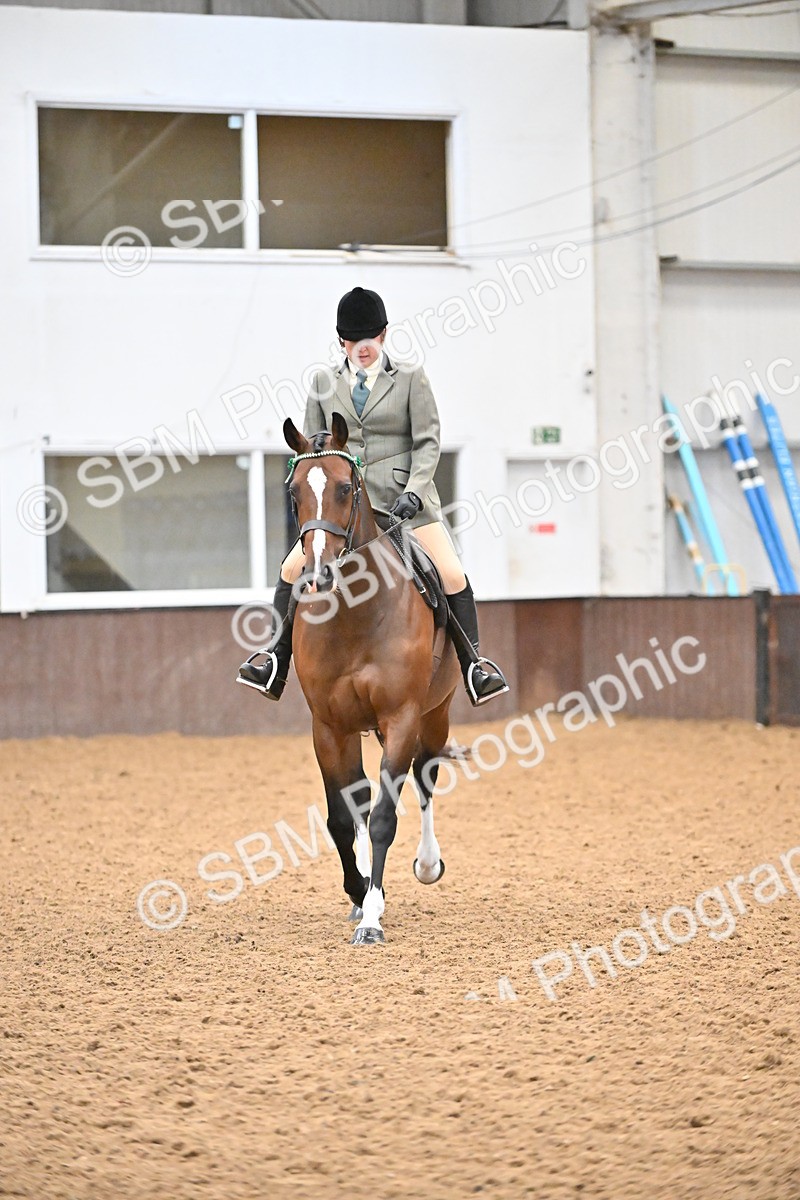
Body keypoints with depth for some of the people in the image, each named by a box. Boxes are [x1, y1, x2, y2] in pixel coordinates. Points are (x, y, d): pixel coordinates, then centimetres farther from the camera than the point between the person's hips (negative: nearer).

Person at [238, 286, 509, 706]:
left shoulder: (410, 380, 3)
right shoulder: (324, 384, 10)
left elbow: (428, 443, -2)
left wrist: (413, 492, -16)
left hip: (404, 499, -2)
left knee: (452, 576, -13)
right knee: (293, 569, -9)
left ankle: (473, 666, -1)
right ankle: (276, 664, 0)